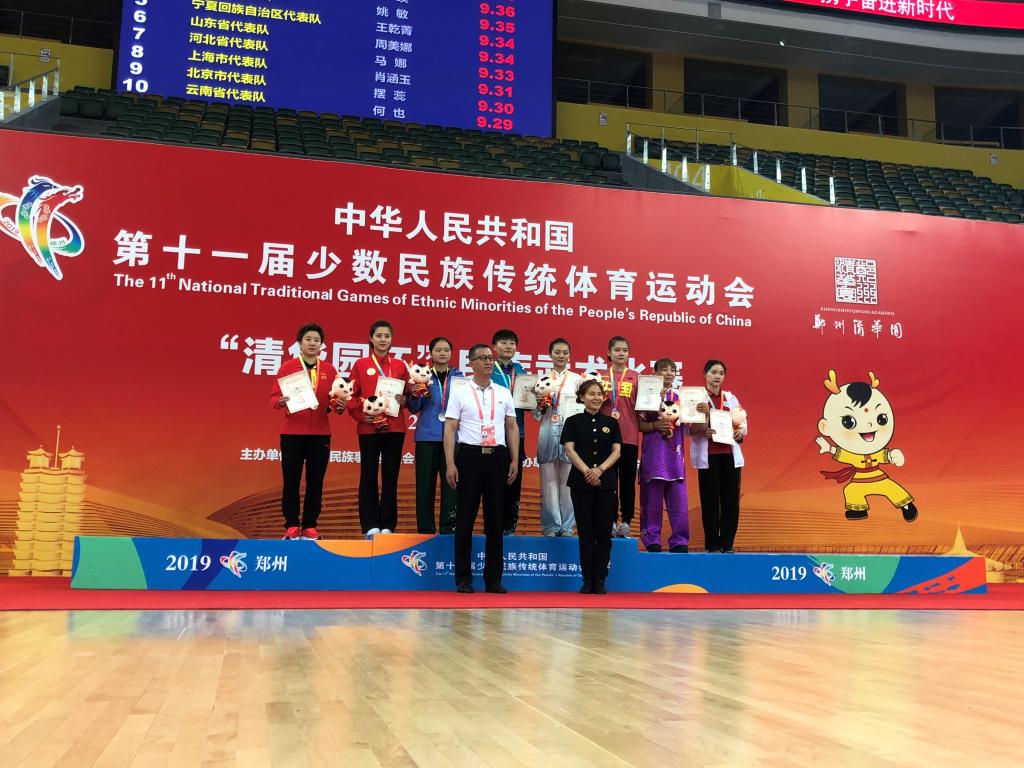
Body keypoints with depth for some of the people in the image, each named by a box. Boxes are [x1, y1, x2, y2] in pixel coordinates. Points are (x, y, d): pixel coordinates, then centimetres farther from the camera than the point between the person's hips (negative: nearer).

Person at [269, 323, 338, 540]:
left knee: (316, 480, 3)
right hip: (292, 432, -2)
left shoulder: (329, 370, 9)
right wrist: (281, 401, -23)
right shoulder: (287, 367, 2)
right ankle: (292, 525, 10)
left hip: (320, 433, 2)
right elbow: (273, 397, -2)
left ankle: (310, 526, 12)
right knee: (291, 480, 1)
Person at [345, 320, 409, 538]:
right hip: (368, 428, -1)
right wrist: (360, 415, -11)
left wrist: (404, 401, -9)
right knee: (368, 477, 1)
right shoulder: (360, 365, 5)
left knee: (390, 477, 3)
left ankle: (387, 525, 10)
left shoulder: (400, 366, 10)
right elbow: (351, 396, 2)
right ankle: (370, 526, 6)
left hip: (394, 428, 1)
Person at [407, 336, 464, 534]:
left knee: (451, 481, -4)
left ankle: (449, 526, 4)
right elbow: (414, 408, 5)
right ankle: (425, 528, 7)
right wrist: (415, 395, -14)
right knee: (425, 483, 0)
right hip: (427, 436, -1)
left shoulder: (459, 377, 10)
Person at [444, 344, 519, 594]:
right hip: (470, 455, -3)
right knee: (465, 519, 1)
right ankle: (463, 579, 9)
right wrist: (450, 465, -10)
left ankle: (493, 579, 13)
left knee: (495, 520, 5)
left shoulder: (504, 393, 12)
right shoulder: (459, 393, 2)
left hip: (497, 456, 3)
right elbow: (450, 429, -2)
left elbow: (512, 427, 14)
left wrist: (515, 460, 5)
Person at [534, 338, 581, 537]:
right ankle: (550, 525, 8)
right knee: (548, 479, 1)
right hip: (548, 431, 1)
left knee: (568, 480, 0)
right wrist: (540, 406, -9)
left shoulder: (576, 379, 9)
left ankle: (567, 525, 8)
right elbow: (536, 413, 11)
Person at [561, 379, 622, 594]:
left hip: (606, 482, 1)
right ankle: (587, 580, 8)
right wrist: (586, 471, -18)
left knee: (604, 533, 2)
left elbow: (617, 451, 1)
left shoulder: (611, 422, 9)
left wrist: (600, 469, -15)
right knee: (585, 533, 2)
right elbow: (569, 449, -5)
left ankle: (600, 580, 8)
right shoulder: (573, 422, 4)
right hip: (581, 483, -1)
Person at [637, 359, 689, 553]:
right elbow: (640, 425, -1)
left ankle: (679, 541, 5)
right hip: (653, 454, -3)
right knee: (652, 499, 0)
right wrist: (656, 425, -18)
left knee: (679, 499, -1)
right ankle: (652, 540, 8)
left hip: (675, 454, 3)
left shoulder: (680, 397, 14)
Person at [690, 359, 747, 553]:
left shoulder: (731, 398, 15)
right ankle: (713, 544, 6)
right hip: (708, 455, -4)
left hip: (730, 454, 4)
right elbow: (689, 428, -4)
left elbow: (743, 423, 15)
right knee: (710, 499, -2)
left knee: (731, 499, 1)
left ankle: (727, 544, 10)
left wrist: (741, 432, -7)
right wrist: (702, 431, -23)